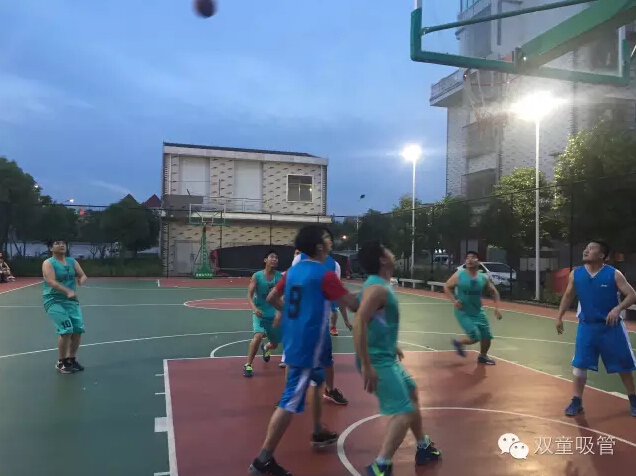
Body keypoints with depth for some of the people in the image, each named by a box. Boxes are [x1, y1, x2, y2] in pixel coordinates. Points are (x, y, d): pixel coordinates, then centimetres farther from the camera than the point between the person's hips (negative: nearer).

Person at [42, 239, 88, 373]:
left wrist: (81, 280, -19)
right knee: (67, 330, -16)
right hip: (54, 301, -6)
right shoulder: (48, 263, -8)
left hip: (71, 300, 6)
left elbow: (83, 275, 7)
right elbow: (52, 282, -22)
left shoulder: (72, 261, 10)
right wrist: (68, 292, -36)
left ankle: (72, 359, 22)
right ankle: (61, 362, 3)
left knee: (78, 329, 1)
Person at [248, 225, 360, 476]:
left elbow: (272, 298, 14)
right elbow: (353, 305, -15)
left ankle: (319, 433, 41)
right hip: (309, 345, -9)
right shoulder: (325, 275, -17)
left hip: (294, 340, 9)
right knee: (290, 402, -5)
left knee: (318, 382, 28)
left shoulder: (293, 270, 7)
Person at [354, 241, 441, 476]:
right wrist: (367, 366, -30)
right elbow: (359, 324, -31)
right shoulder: (377, 288, -22)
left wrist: (392, 345, 30)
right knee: (404, 412, -11)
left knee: (411, 392, 26)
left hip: (387, 356, 11)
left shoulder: (381, 285, 10)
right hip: (378, 360, -11)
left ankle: (423, 448, 42)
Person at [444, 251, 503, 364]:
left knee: (487, 336, 7)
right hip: (463, 312, -4)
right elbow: (447, 287, -3)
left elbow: (494, 292, 9)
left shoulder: (484, 278, -4)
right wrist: (454, 300, -16)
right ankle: (458, 343, 18)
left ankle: (483, 356, 36)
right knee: (475, 337, -14)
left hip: (478, 311, 5)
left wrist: (497, 307, -2)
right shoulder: (459, 275, -13)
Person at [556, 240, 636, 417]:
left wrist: (618, 308, -29)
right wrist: (559, 317, 8)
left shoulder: (614, 274, -10)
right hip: (586, 326, 2)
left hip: (611, 326, -2)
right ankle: (576, 402, 10)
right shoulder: (575, 274, -1)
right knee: (579, 364, -1)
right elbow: (568, 296, 11)